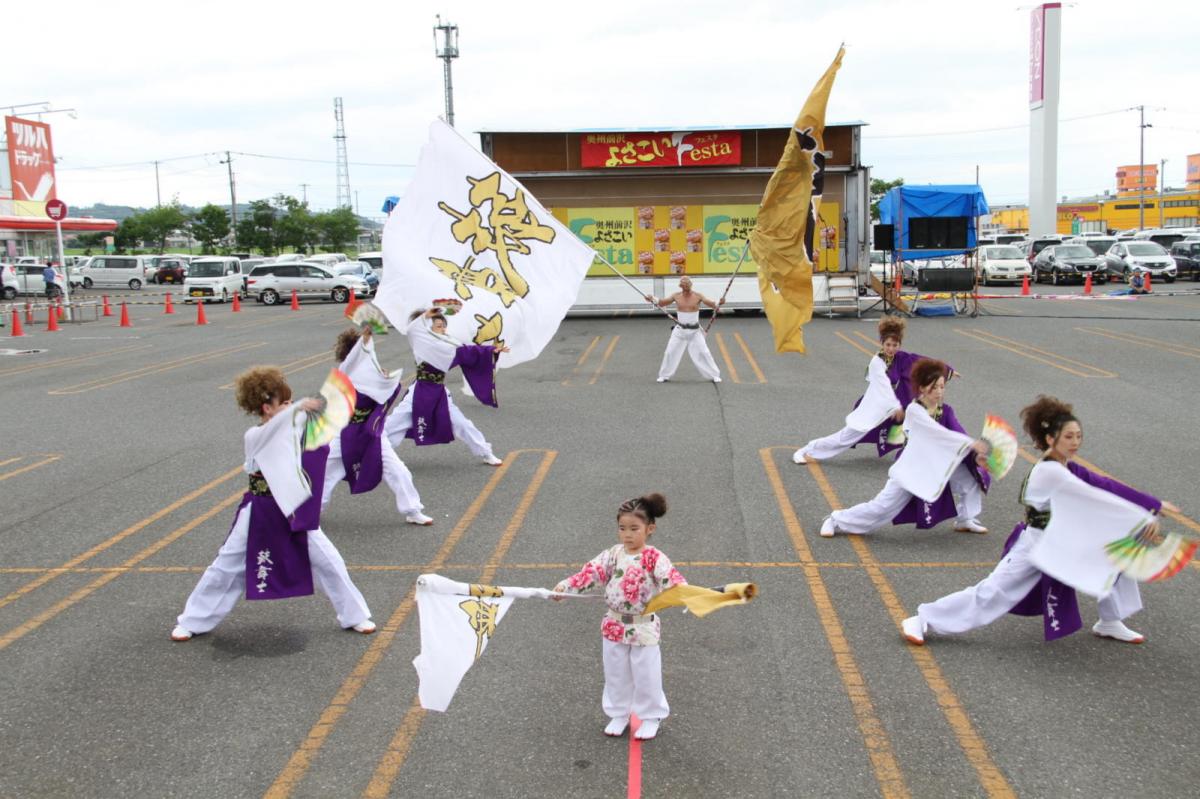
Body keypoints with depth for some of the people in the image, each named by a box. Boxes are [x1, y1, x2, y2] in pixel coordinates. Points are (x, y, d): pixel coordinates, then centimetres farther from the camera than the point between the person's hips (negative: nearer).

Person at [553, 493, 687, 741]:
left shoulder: (655, 559, -15)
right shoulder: (613, 555, -3)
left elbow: (671, 579, -29)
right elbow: (591, 573, -9)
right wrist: (566, 586, -21)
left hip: (644, 627, -4)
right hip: (614, 626, 4)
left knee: (646, 676, 9)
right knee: (616, 674, 18)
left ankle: (651, 717, 30)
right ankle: (618, 714, 36)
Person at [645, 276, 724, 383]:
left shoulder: (698, 296, -8)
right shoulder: (676, 296, -4)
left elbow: (711, 304, -15)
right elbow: (661, 303, 1)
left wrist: (718, 303, -37)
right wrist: (652, 299, -17)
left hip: (695, 331, -1)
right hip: (680, 330, 1)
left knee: (703, 352, -1)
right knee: (670, 352, 4)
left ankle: (714, 375, 11)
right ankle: (664, 375, 21)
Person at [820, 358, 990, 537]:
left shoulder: (946, 411, -2)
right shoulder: (913, 410, -21)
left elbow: (960, 434, -16)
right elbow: (940, 433, -34)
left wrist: (976, 455, -34)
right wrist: (972, 444, -43)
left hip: (936, 466, 5)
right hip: (911, 469, -5)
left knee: (967, 469, -13)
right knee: (881, 507, -6)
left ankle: (965, 520, 5)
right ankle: (836, 520, 15)